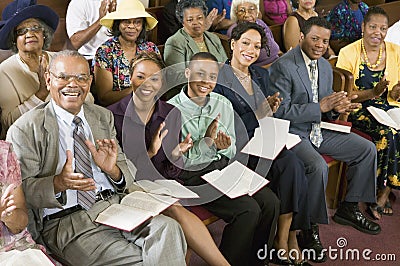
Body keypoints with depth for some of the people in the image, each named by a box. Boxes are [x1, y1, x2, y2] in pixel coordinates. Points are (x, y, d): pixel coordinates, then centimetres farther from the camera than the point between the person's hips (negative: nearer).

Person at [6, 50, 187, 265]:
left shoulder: (103, 117, 16)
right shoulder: (24, 130, 2)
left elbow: (129, 173, 15)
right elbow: (21, 189, -4)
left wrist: (113, 169, -9)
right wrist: (58, 183, -23)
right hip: (65, 221, -4)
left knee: (168, 228, -25)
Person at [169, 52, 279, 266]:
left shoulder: (223, 105, 7)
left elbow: (232, 151, 14)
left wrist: (225, 147, -10)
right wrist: (206, 142, -22)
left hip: (223, 168, 6)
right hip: (193, 176, -6)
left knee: (270, 202, -12)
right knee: (248, 209, -22)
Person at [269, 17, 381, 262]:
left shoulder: (326, 67, 10)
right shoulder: (283, 66, -16)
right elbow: (280, 112, -21)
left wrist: (336, 107, -7)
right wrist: (320, 107, -23)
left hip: (319, 131, 9)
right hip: (292, 132, -8)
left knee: (368, 149, 5)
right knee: (318, 166, -33)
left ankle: (349, 208, 19)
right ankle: (309, 229, -13)